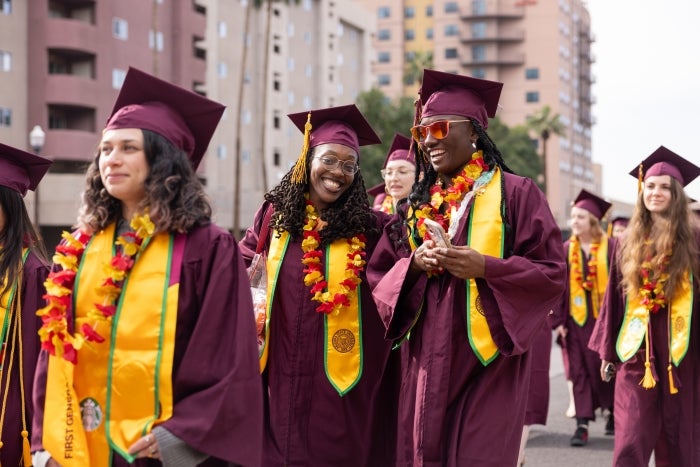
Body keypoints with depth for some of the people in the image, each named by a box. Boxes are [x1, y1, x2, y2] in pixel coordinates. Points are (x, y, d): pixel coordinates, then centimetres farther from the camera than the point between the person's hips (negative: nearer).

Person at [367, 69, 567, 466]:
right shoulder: (419, 205, 13)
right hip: (427, 364, 5)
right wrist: (414, 264, -8)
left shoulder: (515, 193, -3)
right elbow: (380, 277, 12)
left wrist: (485, 267, -18)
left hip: (487, 361, -5)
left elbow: (553, 273, -7)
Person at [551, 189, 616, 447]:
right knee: (581, 370, 0)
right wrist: (558, 320, -2)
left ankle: (614, 413, 28)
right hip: (577, 319, 2)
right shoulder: (566, 250, 4)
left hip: (605, 317, -2)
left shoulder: (611, 247, -4)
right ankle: (582, 424, 0)